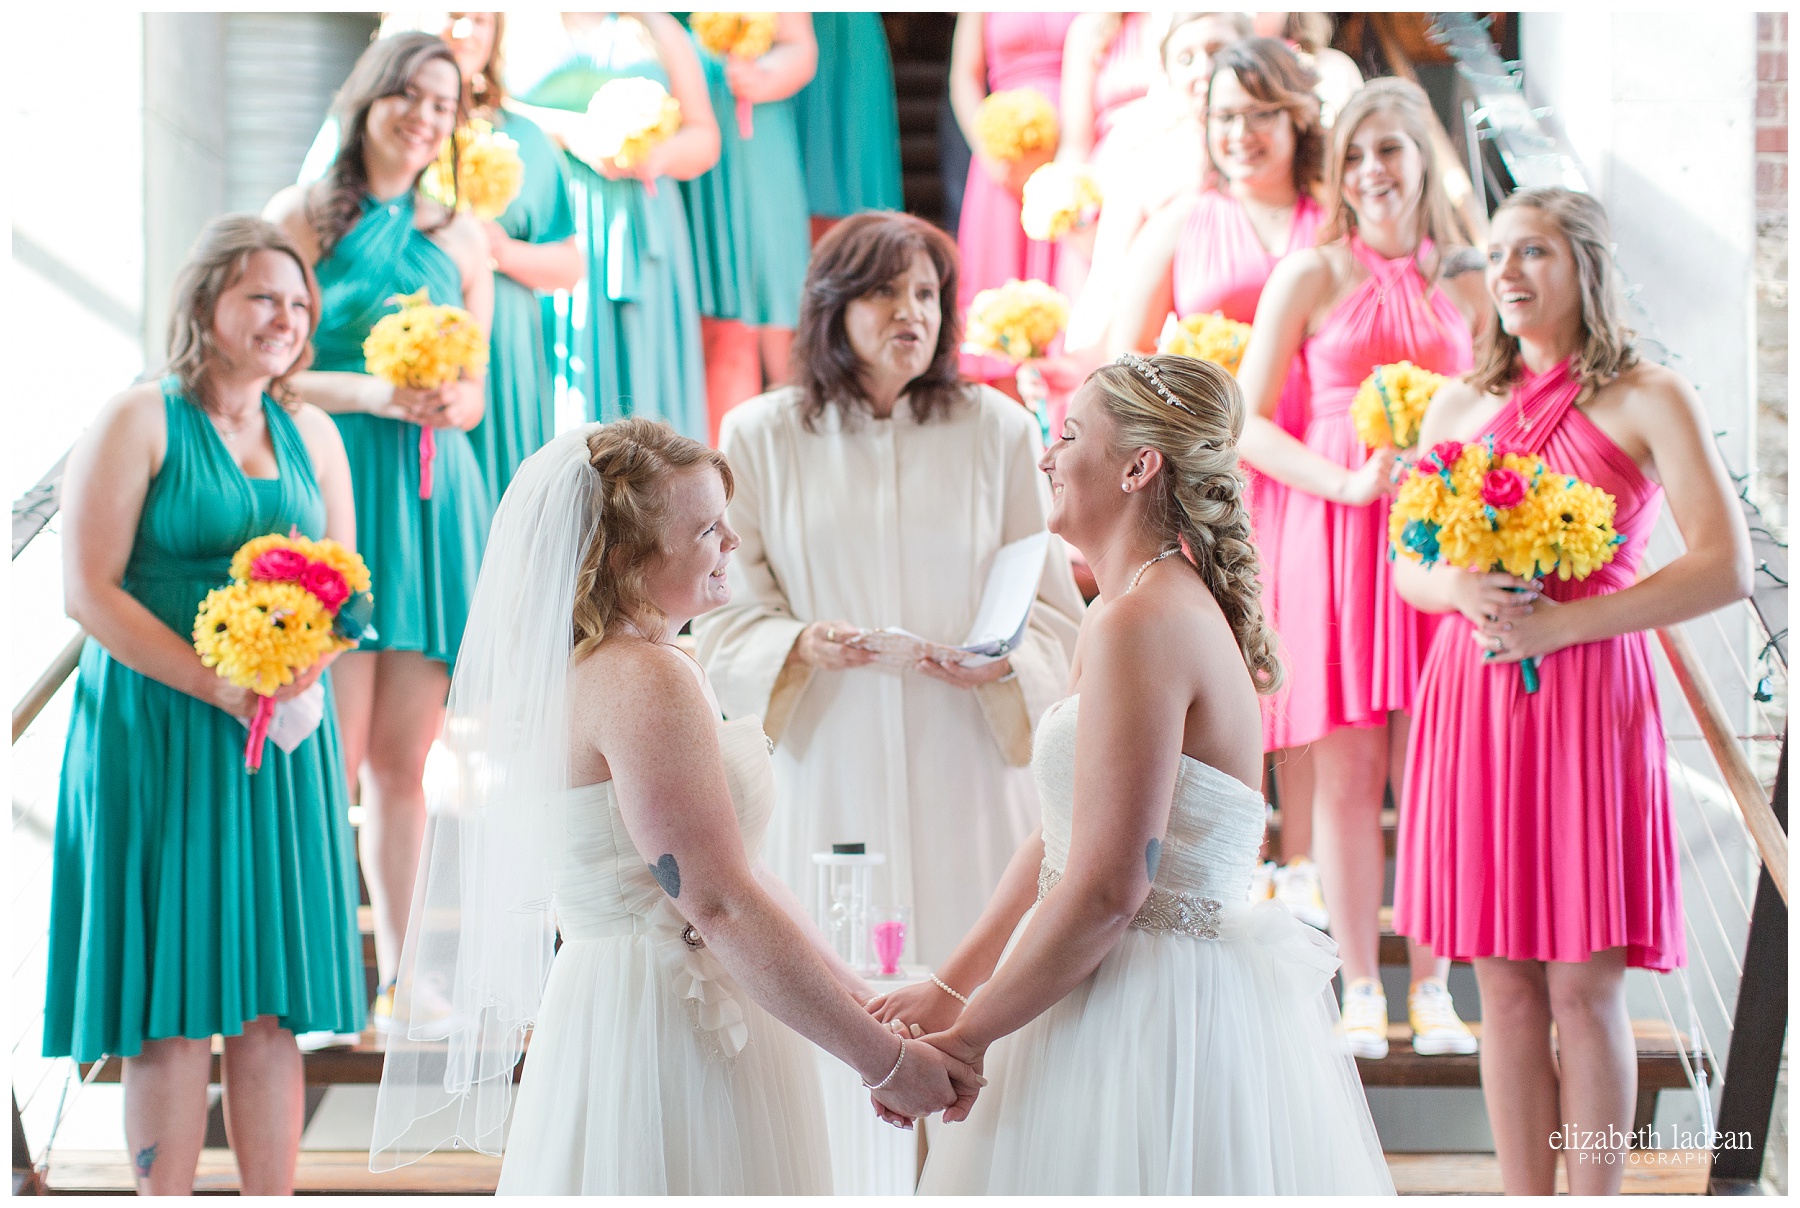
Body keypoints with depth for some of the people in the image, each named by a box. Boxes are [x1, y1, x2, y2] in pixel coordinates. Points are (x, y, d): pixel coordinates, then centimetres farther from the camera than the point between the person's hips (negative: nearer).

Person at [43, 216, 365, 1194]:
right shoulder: (137, 422, -4)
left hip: (284, 742, 5)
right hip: (159, 736, -5)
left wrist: (304, 666, -9)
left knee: (272, 1001, 5)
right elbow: (89, 591, -10)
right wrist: (218, 686, -18)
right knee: (171, 1009, -3)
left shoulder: (310, 434, 13)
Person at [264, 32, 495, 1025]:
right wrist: (369, 392, -16)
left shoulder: (458, 236, 16)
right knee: (335, 754, -7)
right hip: (333, 483, -4)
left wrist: (457, 403, -5)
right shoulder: (302, 216, 2)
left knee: (404, 759, 5)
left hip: (429, 495, 4)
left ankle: (400, 981, 8)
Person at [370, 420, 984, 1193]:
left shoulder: (582, 670, 14)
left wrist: (862, 1001, 12)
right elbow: (721, 905, -22)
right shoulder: (646, 680, -17)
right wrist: (883, 1060, -17)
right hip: (668, 1037, -10)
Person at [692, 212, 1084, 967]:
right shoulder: (758, 436, 6)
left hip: (964, 772, 0)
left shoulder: (999, 430, 5)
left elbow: (1054, 611, 6)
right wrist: (800, 647, -15)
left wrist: (1002, 662, -15)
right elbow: (724, 618, 5)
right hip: (827, 771, 0)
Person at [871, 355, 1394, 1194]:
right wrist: (950, 986, 11)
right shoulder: (1115, 616, 12)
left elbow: (1107, 888, -23)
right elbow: (1058, 839, 16)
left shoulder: (1142, 626, -20)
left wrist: (968, 1035, -14)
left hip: (1155, 1017, -9)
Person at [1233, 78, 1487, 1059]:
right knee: (1345, 776, 0)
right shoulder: (1310, 277, 2)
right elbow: (1250, 425, -1)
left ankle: (1431, 989, 11)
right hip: (1334, 536, -2)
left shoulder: (1465, 288, 11)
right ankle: (1361, 991, 8)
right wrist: (1349, 483, -14)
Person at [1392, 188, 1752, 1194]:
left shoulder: (1649, 400, 0)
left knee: (1584, 989, -2)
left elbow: (1726, 568, -8)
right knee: (1505, 985, 5)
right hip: (1470, 698, 4)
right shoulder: (1461, 405, 14)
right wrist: (1464, 592, -7)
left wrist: (1560, 623, -13)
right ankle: (1525, 1199, 12)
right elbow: (1406, 568, 17)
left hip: (1590, 702, -4)